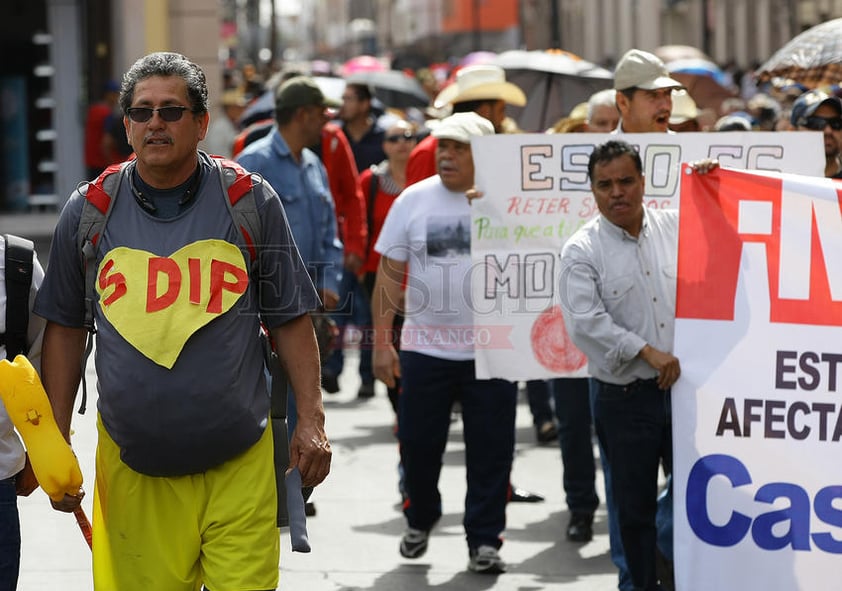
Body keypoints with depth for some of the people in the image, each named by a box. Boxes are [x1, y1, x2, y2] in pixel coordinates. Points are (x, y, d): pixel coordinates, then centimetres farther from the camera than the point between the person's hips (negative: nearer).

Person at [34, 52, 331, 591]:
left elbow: (291, 319, 7)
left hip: (239, 463, -1)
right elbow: (65, 328, 13)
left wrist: (312, 419, 0)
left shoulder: (251, 203, 2)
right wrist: (55, 441, 9)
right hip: (132, 470, 1)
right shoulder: (89, 211, 6)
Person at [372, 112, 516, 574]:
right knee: (418, 443, 8)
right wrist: (381, 342, -2)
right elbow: (389, 274, 3)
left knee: (490, 450, 2)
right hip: (424, 349, 1)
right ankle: (420, 519, 33)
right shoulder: (413, 200, 2)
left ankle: (484, 540, 14)